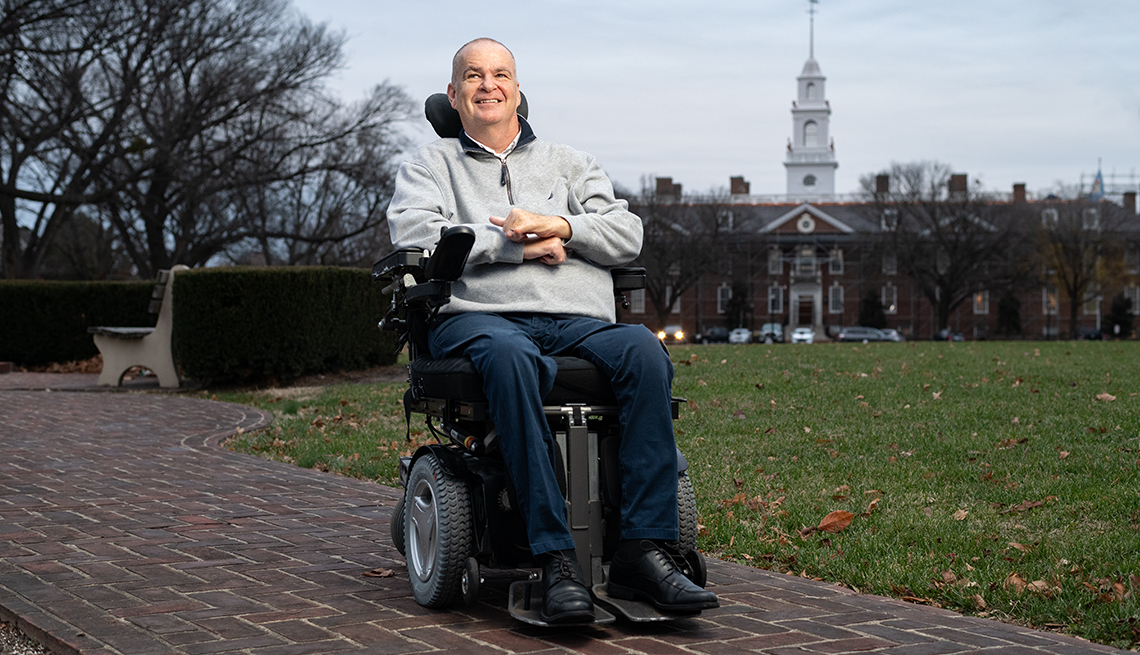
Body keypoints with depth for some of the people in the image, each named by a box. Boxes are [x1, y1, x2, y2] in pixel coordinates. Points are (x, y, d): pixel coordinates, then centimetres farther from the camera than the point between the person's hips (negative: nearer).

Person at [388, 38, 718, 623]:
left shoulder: (568, 163, 30)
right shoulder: (430, 164, 22)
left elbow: (627, 236, 16)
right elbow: (413, 232, 0)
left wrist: (559, 226, -3)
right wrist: (513, 245, -4)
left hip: (578, 321, 3)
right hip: (477, 316, -3)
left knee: (643, 350, -32)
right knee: (509, 356, -41)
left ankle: (642, 552, -36)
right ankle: (556, 559, -44)